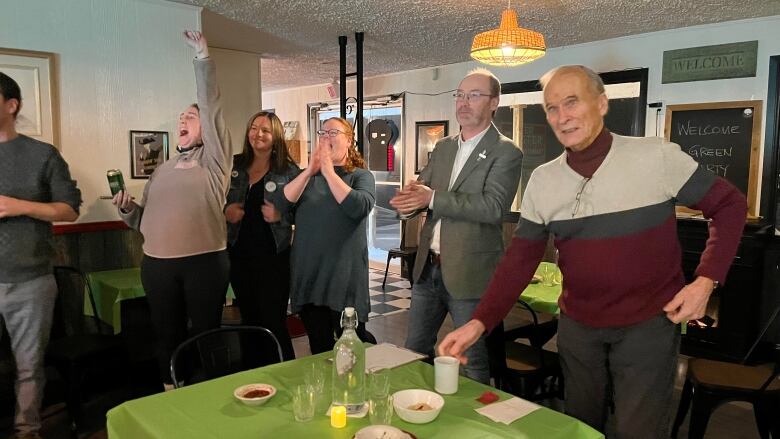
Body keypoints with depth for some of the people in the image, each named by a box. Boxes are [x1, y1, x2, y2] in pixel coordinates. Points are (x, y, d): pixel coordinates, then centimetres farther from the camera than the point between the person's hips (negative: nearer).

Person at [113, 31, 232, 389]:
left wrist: (203, 57, -9)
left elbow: (211, 106, -7)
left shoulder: (213, 159, 2)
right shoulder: (162, 170, 18)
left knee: (206, 334, 6)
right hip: (158, 265, 5)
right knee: (167, 336, 13)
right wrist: (127, 207, -1)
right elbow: (146, 220, 20)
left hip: (205, 262, -5)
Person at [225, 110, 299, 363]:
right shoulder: (233, 166, 8)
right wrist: (225, 211, -5)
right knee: (249, 321, 17)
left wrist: (281, 215, -20)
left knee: (273, 323, -2)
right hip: (239, 255, 5)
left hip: (273, 256, -4)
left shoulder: (289, 171, -4)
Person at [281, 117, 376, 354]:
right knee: (319, 348, 14)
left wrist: (329, 172, -16)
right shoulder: (308, 176, 12)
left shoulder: (361, 176, 1)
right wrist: (310, 171, -13)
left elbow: (360, 207, -20)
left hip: (344, 275, -4)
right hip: (308, 274, 4)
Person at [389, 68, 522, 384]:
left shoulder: (506, 153, -8)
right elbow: (420, 190, 10)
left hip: (469, 273, -6)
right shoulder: (442, 148, 13)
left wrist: (433, 198, -21)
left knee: (472, 363, 8)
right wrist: (410, 201, -14)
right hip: (428, 266, 7)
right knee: (414, 351, 18)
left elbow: (493, 207, -21)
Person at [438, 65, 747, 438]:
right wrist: (480, 322, -13)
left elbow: (729, 204, -2)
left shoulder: (657, 156, -12)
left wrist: (706, 279, -14)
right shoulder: (542, 180, -2)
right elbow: (520, 260, -2)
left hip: (649, 323, -3)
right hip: (577, 326, 4)